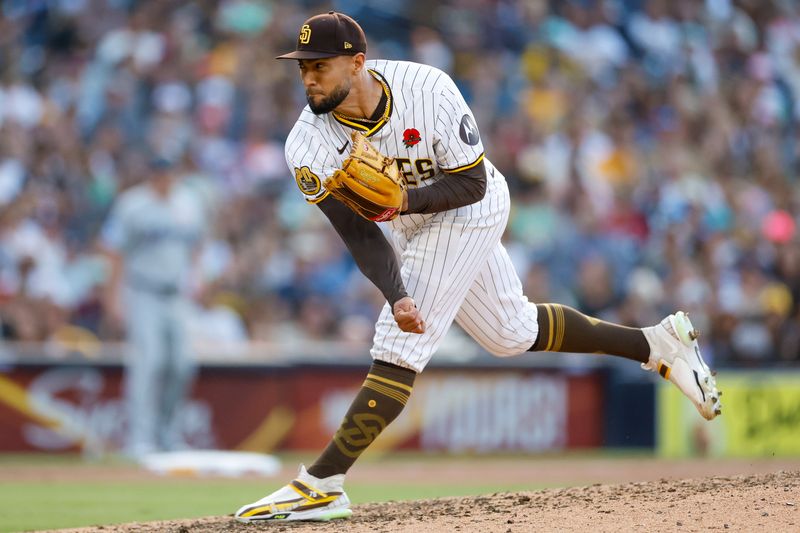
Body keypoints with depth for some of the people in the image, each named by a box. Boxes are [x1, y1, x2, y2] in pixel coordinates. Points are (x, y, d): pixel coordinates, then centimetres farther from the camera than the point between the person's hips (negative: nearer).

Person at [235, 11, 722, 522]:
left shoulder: (427, 90, -30)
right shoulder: (309, 145, -21)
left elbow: (471, 183, -22)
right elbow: (359, 235, -24)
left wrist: (404, 201, -39)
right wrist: (396, 298, -40)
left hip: (469, 211, -6)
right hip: (415, 226, 6)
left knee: (401, 345, -17)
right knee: (513, 331, 20)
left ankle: (321, 485, -20)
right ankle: (655, 344, 35)